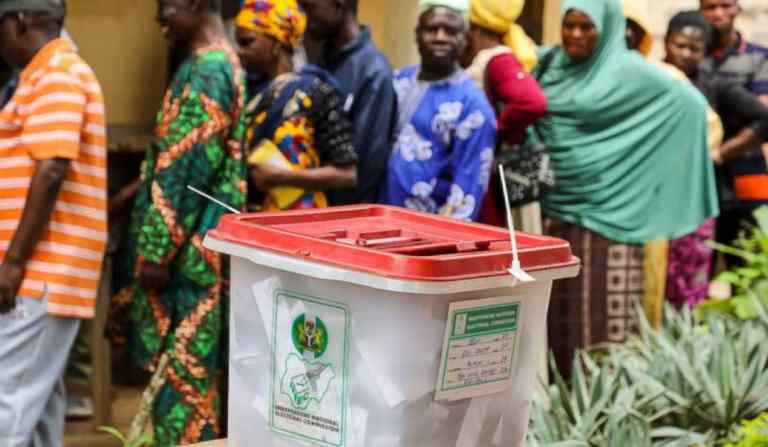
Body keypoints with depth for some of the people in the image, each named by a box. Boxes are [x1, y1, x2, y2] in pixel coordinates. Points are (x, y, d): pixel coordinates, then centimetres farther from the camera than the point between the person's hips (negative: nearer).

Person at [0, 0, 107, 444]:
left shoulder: (56, 75, -12)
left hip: (38, 271, -10)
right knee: (38, 393, 12)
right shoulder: (59, 73, 20)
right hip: (47, 270, 10)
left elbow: (51, 171, -21)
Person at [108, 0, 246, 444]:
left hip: (191, 246, -10)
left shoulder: (205, 70, -17)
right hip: (201, 243, 10)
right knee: (197, 364, 14)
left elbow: (187, 169, -20)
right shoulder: (224, 63, 13)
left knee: (181, 365, -4)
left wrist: (156, 249, -18)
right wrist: (136, 193, 24)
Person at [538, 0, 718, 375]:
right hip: (557, 205, 5)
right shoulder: (552, 64, 8)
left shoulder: (626, 70, -7)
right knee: (559, 306, 7)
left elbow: (689, 102, -7)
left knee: (601, 308, -4)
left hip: (605, 209, -5)